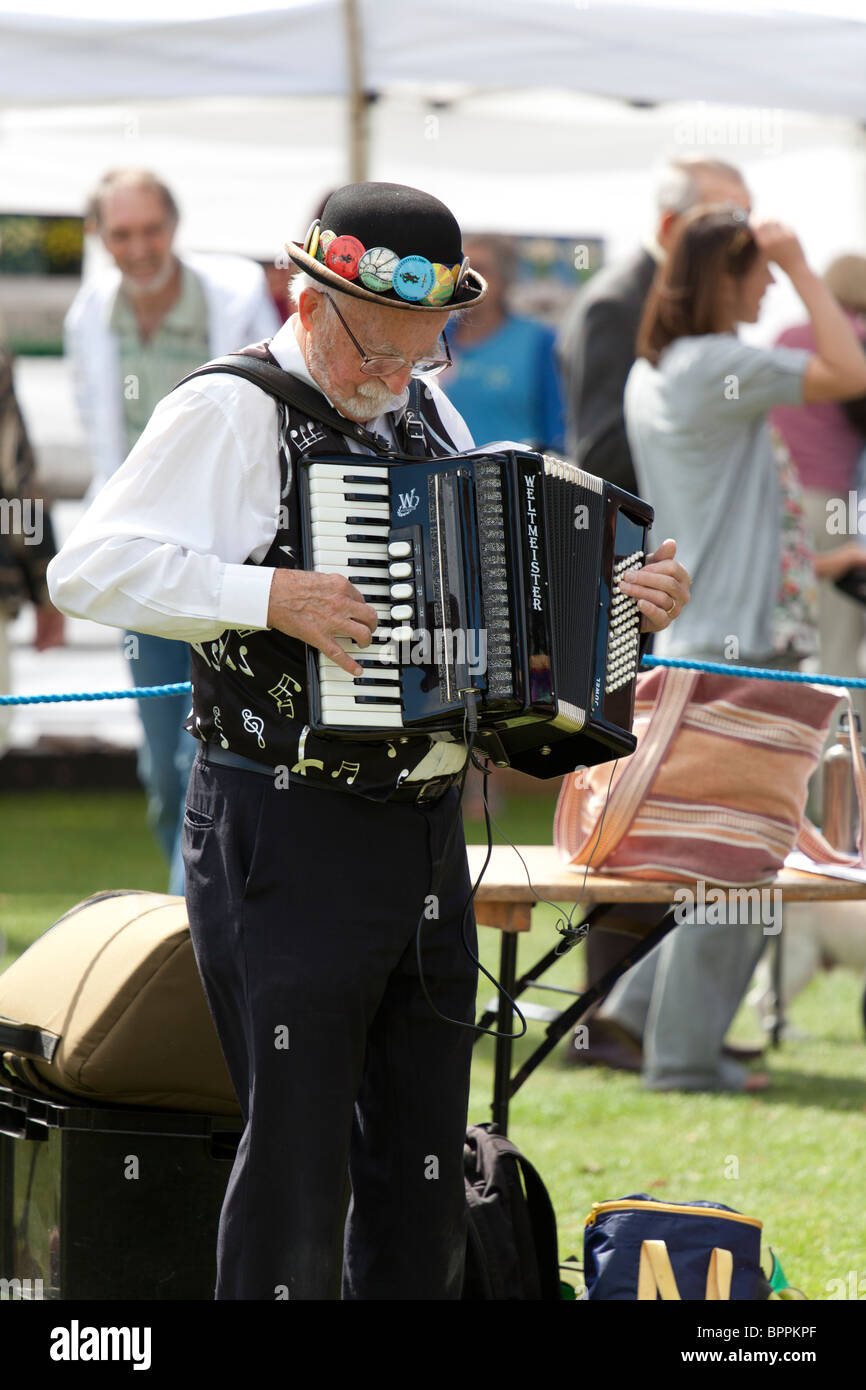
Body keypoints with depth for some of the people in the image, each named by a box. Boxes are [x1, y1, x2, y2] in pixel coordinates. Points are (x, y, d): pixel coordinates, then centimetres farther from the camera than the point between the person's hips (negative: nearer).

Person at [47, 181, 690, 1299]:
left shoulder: (427, 414, 15)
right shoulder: (228, 414, -9)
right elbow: (90, 568, -19)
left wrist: (617, 599, 9)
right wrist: (270, 596, -26)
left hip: (428, 829, 7)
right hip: (286, 837, -7)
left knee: (425, 1156, 13)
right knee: (298, 1149, -4)